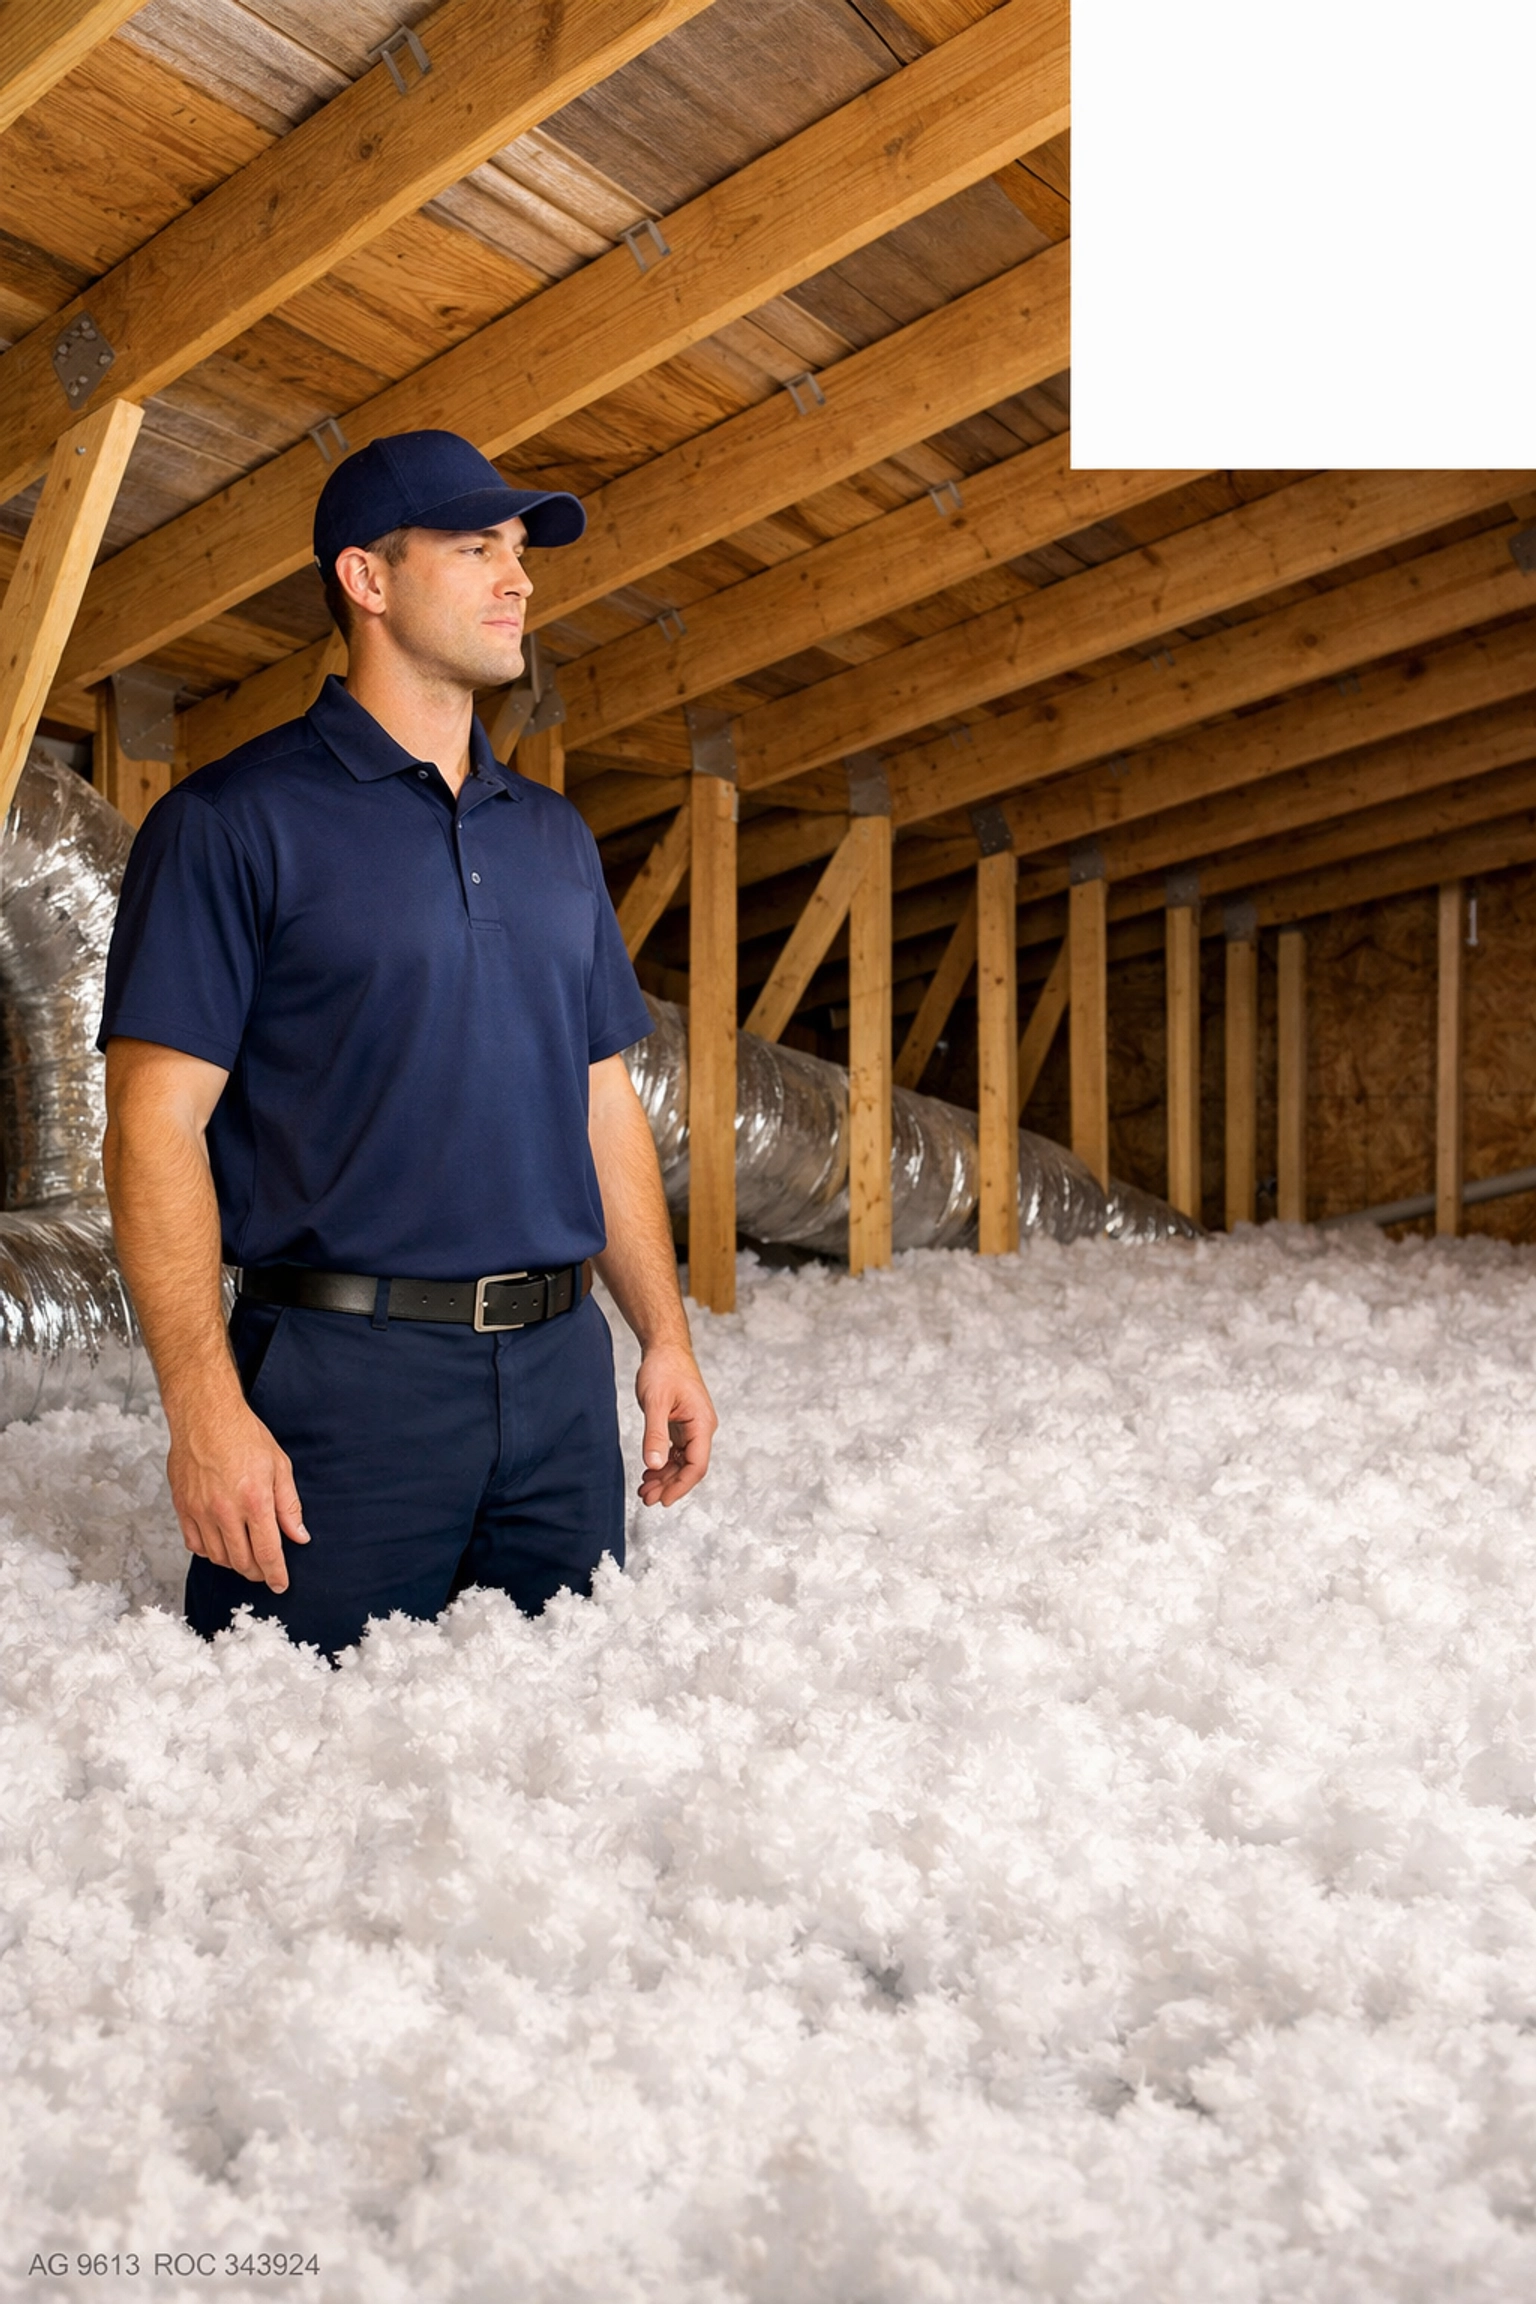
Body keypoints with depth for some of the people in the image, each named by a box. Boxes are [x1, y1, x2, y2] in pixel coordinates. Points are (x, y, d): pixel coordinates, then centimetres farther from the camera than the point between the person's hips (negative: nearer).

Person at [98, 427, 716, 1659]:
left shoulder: (555, 837, 15)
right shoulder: (236, 821, -5)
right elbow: (158, 1121, -10)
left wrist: (667, 1339, 11)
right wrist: (203, 1406, -19)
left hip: (562, 1372, 6)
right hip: (344, 1375, -5)